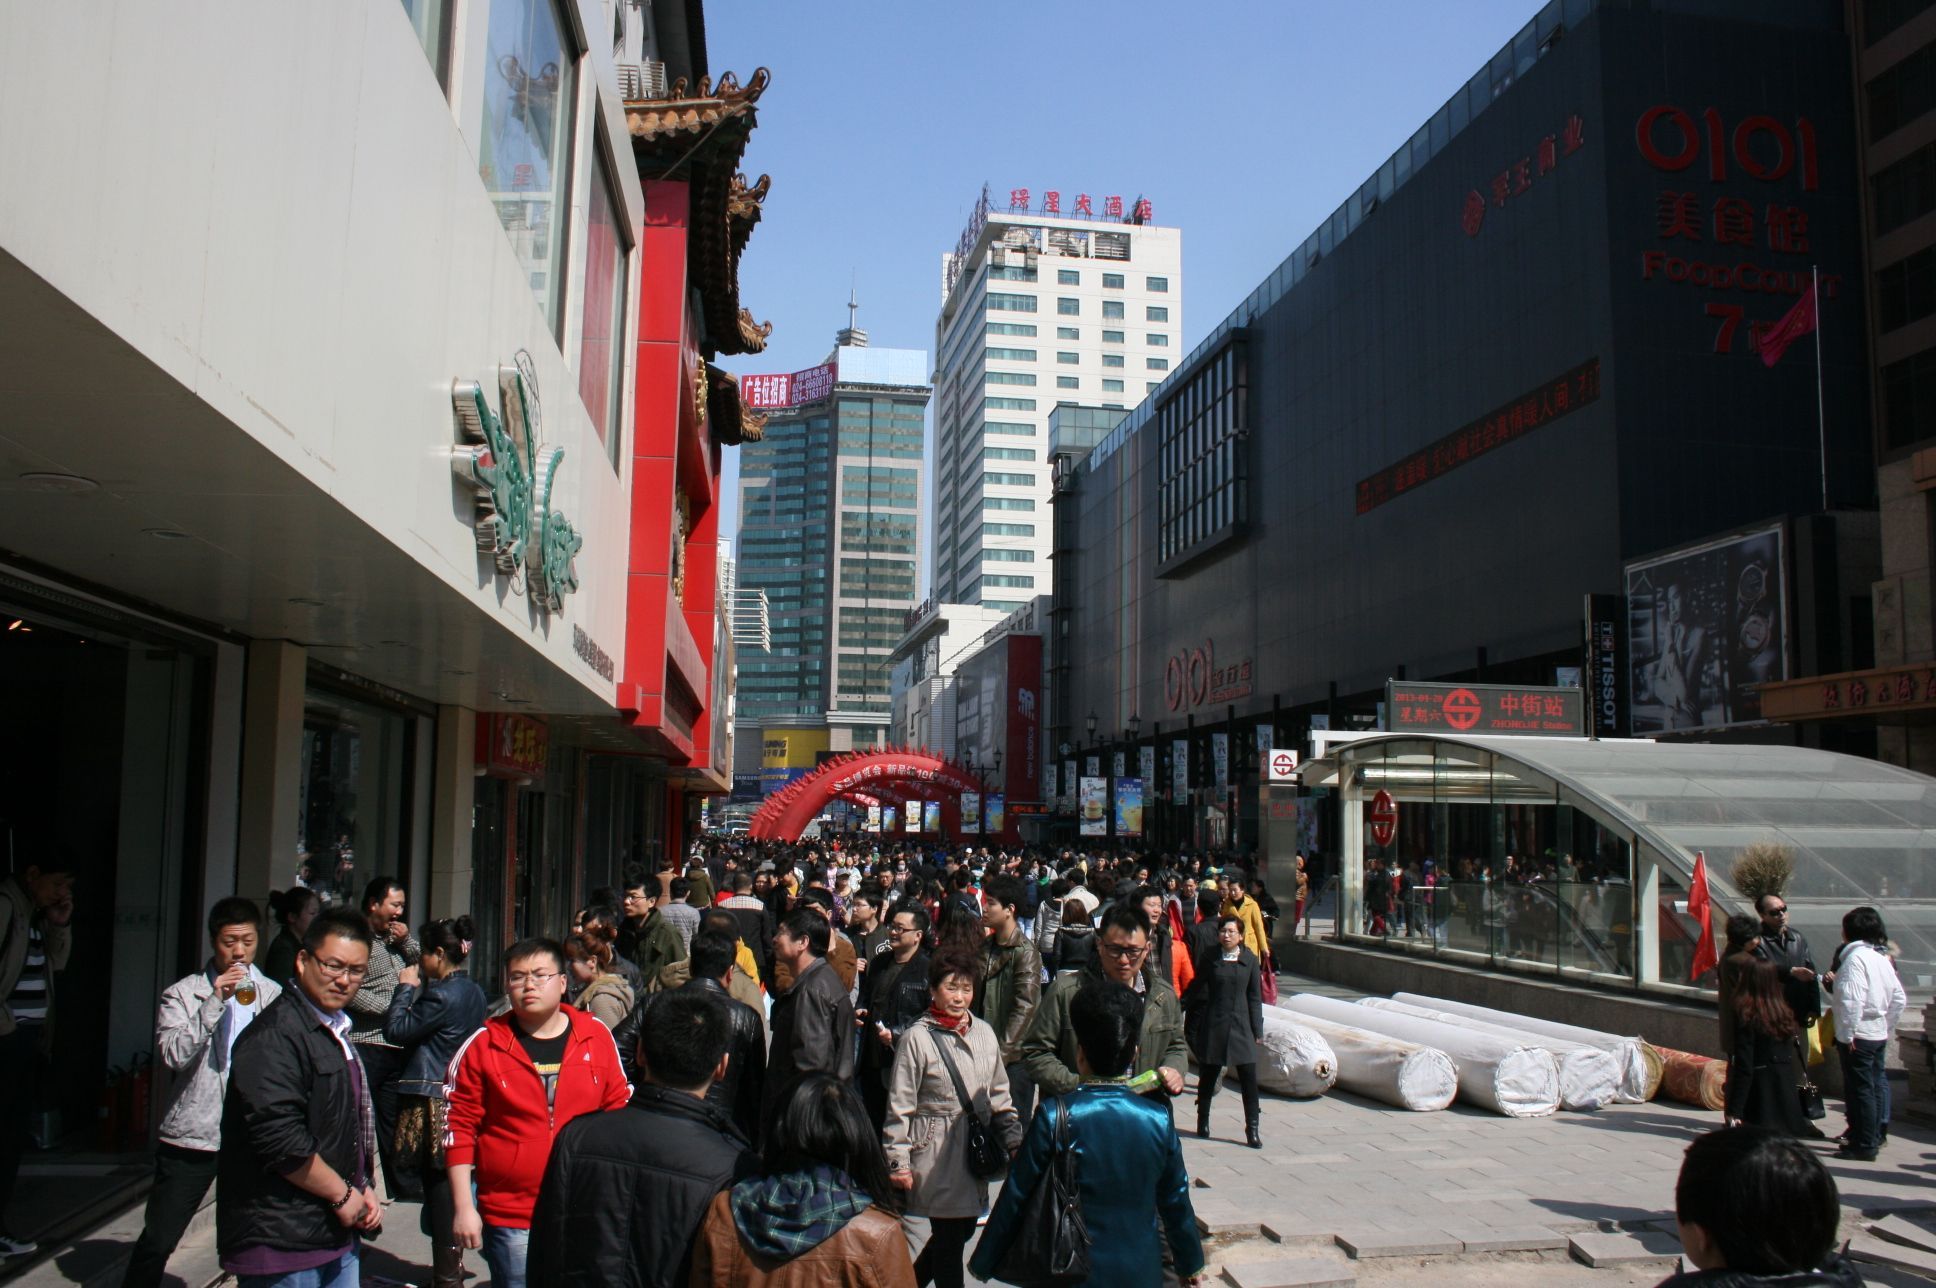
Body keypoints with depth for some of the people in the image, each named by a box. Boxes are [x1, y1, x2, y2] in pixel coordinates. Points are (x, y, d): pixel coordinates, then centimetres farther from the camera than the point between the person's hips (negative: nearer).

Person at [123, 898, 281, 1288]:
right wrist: (215, 1001, -23)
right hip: (193, 1136, -2)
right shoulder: (182, 994, -3)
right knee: (157, 1240, 2)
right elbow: (171, 1055, -17)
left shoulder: (273, 995, 6)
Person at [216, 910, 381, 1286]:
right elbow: (278, 1137, -24)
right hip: (281, 1245, -9)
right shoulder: (275, 1035, -16)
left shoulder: (337, 1033, 16)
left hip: (337, 1235, 9)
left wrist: (364, 1190, 11)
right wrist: (342, 1195, -14)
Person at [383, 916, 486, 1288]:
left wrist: (406, 987, -3)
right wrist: (418, 987, 9)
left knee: (438, 1188, -1)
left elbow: (396, 1029, -13)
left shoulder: (442, 995, -19)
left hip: (433, 1101, -9)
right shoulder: (473, 992, 9)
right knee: (450, 1186, 16)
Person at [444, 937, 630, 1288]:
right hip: (510, 1219, -2)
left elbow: (619, 1112, 9)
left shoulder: (597, 1037, 1)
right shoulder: (483, 1045, -3)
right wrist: (464, 1207, -4)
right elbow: (460, 1127, -1)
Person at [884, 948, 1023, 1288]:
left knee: (961, 1233, 10)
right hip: (934, 1154, -5)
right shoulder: (917, 1038, -9)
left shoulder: (984, 1034, 6)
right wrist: (898, 1161, -8)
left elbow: (999, 1094, 16)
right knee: (945, 1241, -3)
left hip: (974, 1153, 5)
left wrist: (1012, 1138, 11)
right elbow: (899, 1106, -7)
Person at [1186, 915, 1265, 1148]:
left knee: (1249, 1078, -5)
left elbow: (1255, 997, 5)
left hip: (1241, 1024, 0)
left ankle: (1253, 1129, 2)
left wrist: (1257, 1030, 2)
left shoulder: (1250, 960, 1)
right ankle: (1203, 1121, 26)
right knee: (1208, 1075, 10)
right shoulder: (1209, 957, 0)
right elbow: (1197, 989, 5)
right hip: (1213, 1024, 0)